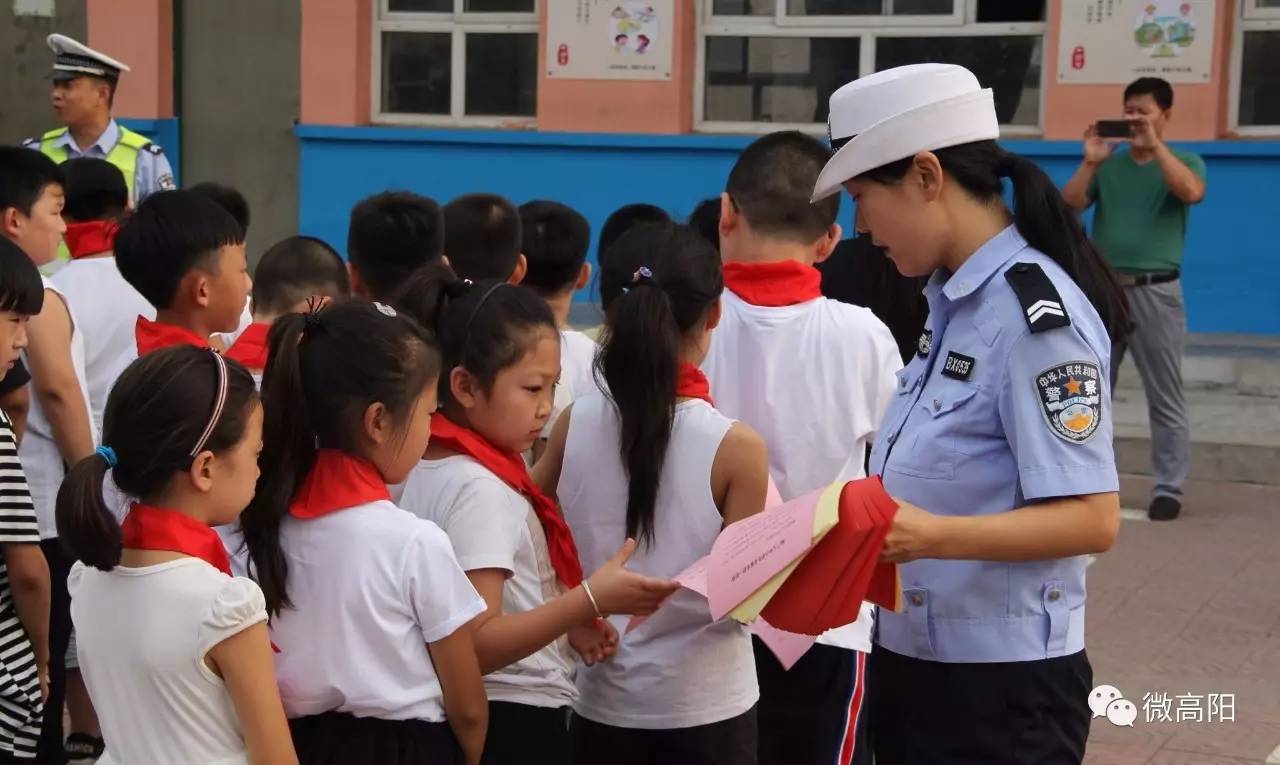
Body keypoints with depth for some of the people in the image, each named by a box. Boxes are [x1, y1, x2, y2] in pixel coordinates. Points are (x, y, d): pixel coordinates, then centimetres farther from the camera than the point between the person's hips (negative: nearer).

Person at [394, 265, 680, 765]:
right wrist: (588, 602, -33)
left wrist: (568, 617, 7)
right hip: (514, 721, -10)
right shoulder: (480, 490, -22)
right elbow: (477, 644, -27)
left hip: (471, 718, 10)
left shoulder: (430, 469, 7)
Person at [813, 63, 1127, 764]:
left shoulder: (1036, 315, -19)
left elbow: (1090, 519, -23)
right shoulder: (954, 299, 8)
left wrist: (933, 536, -34)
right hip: (912, 659, 8)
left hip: (1000, 682, -8)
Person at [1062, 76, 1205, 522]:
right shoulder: (1108, 165, 12)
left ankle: (1169, 488, 3)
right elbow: (1068, 209, 2)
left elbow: (1191, 192, -18)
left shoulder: (1184, 162, 5)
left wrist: (1156, 145, -18)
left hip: (1155, 292, -3)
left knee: (1165, 397, 0)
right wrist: (1089, 163, -9)